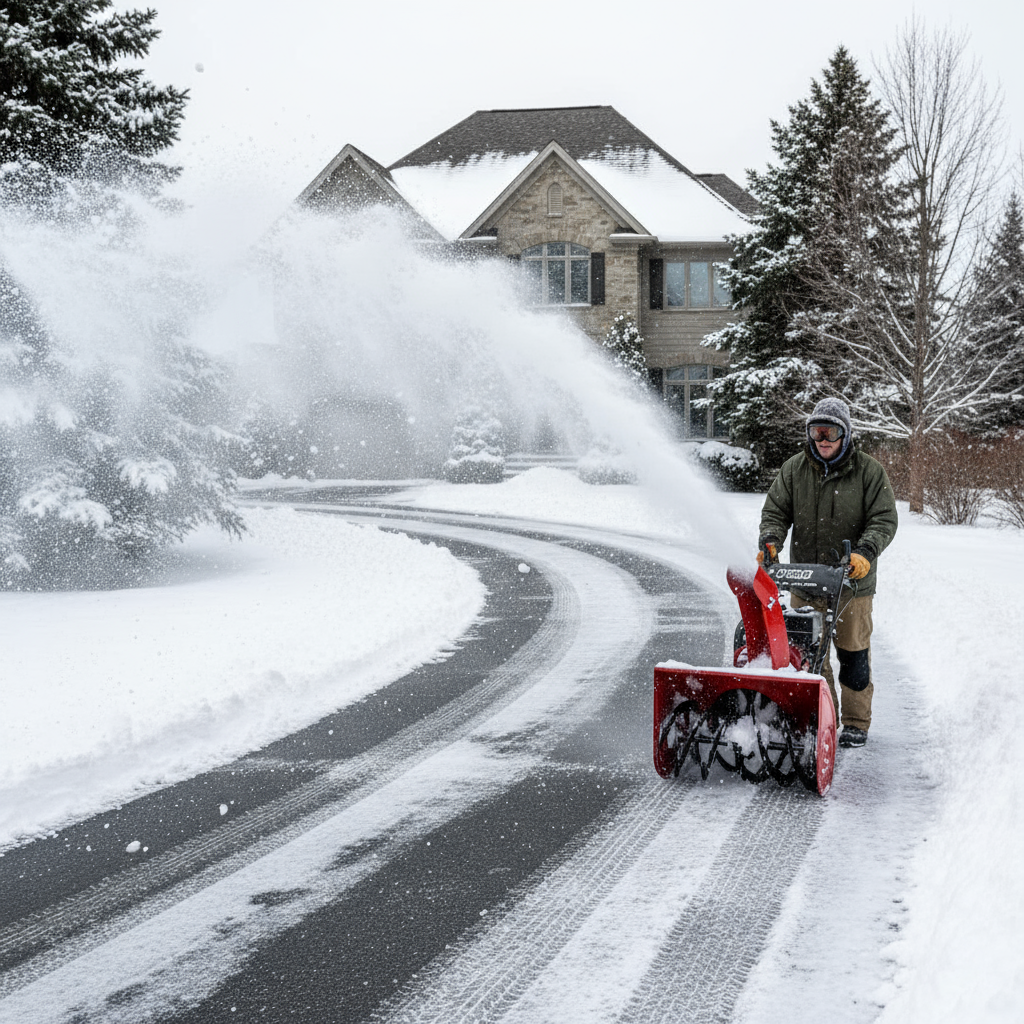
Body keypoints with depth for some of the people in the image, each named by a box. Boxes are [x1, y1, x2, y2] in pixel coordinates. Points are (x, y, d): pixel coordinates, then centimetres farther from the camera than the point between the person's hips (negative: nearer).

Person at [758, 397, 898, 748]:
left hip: (851, 582, -2)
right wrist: (770, 539, -15)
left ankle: (856, 722, 19)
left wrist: (865, 552, -23)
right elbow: (776, 510, 5)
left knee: (853, 653, 7)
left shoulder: (869, 472, -4)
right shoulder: (794, 469, 4)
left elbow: (884, 520, -7)